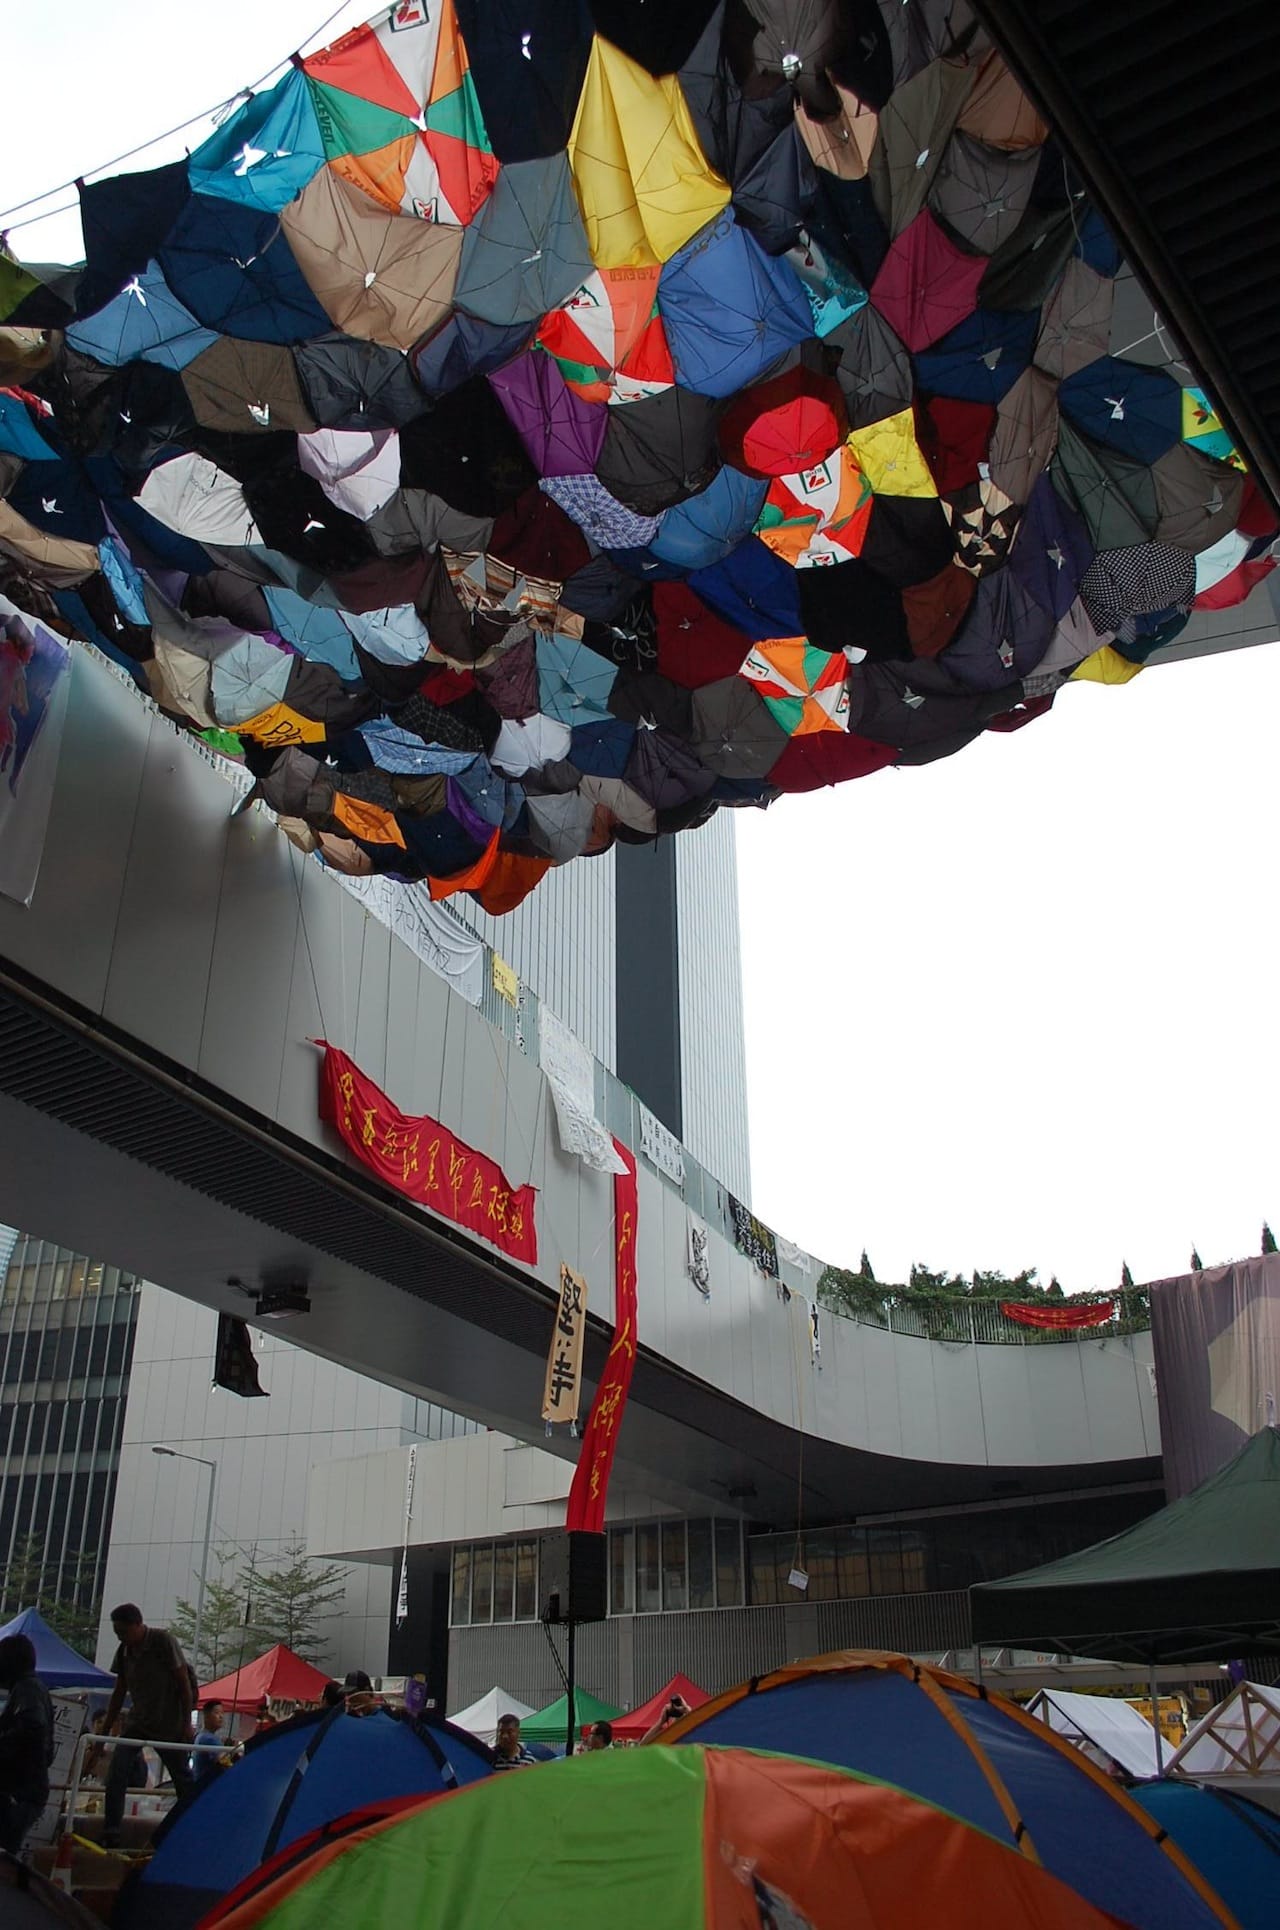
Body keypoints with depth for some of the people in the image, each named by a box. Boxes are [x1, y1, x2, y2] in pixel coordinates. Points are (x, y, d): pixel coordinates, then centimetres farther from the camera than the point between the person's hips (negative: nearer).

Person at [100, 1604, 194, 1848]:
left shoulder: (163, 1641, -16)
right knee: (116, 1774, -12)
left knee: (183, 1779, 4)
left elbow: (184, 1683, -13)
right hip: (137, 1722, 5)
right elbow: (119, 1693, 10)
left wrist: (186, 1723, -13)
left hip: (169, 1725, -5)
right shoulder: (124, 1651, 0)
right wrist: (105, 1732, 9)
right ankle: (111, 1835, -6)